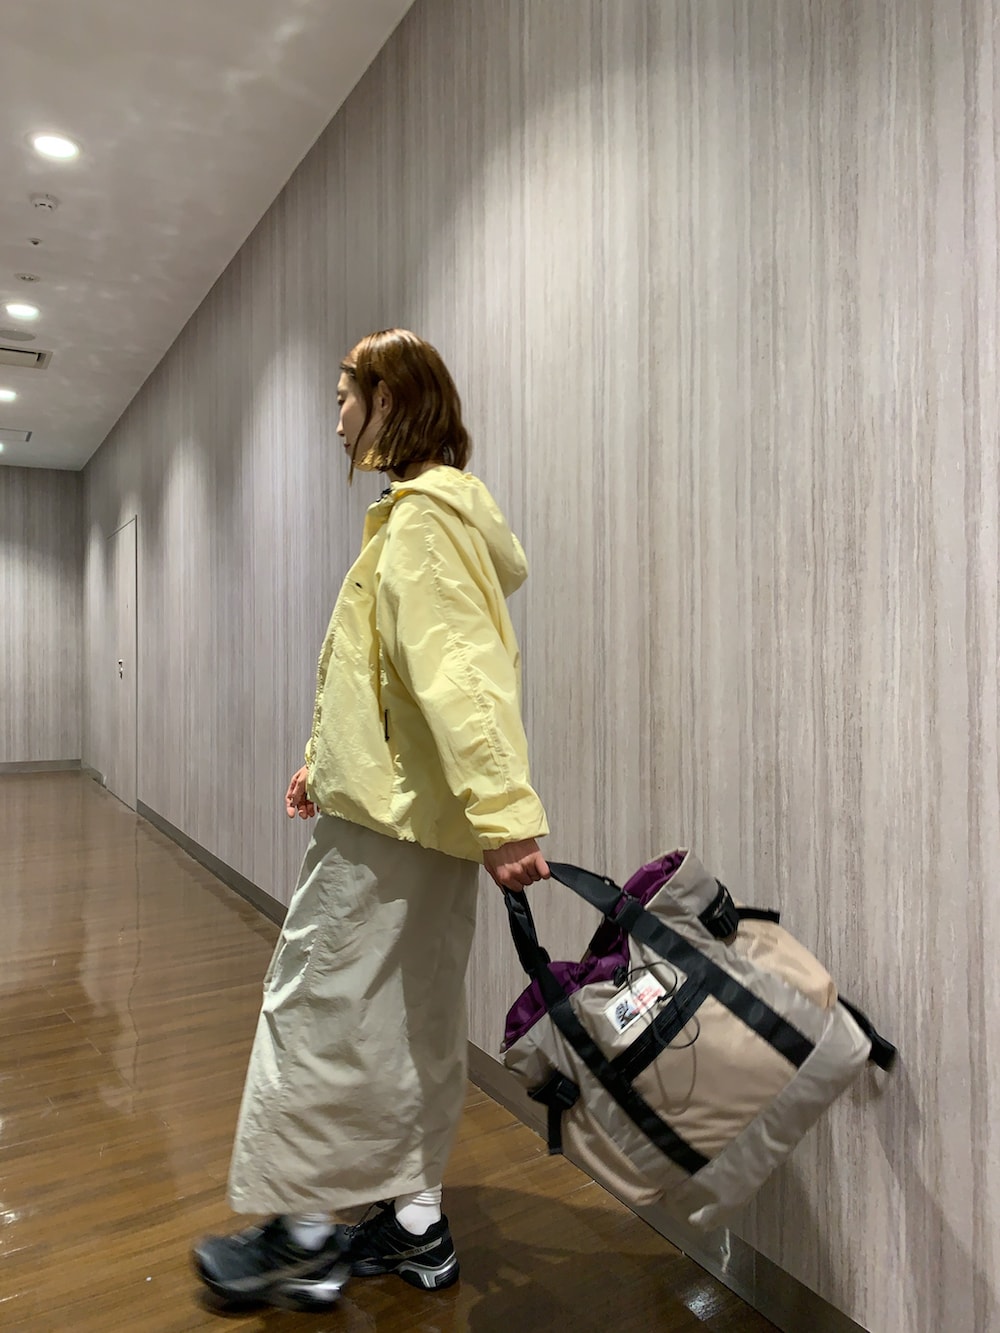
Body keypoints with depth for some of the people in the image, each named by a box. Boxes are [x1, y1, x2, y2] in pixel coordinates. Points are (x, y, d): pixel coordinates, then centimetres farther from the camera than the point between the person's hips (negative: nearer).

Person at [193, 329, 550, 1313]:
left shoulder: (422, 516, -14)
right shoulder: (415, 512, 19)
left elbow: (458, 671, -26)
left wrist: (505, 814, -31)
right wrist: (330, 761, 22)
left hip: (394, 818, -10)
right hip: (411, 810, 10)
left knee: (315, 1006, 4)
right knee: (413, 1018, 16)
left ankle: (304, 1234, 23)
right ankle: (413, 1220, 32)